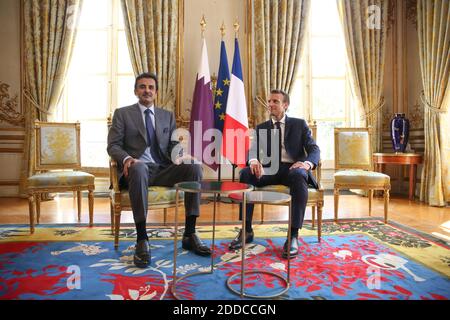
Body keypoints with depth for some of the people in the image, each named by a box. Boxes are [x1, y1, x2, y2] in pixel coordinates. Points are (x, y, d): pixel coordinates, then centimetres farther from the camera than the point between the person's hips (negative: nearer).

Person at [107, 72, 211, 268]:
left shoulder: (168, 116, 21)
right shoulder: (122, 113, 12)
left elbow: (174, 144, 15)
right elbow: (113, 145, 4)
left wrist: (177, 157, -10)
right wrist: (126, 158, -19)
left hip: (163, 170, 3)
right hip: (137, 167, -3)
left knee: (194, 168, -25)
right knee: (139, 168, -40)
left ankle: (189, 235, -20)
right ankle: (142, 240, -35)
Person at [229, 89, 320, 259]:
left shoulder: (299, 124, 12)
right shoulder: (261, 127, 18)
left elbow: (314, 149, 3)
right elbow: (253, 150, 4)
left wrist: (307, 163, -22)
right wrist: (253, 160, -23)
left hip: (291, 168, -2)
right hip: (268, 169, 2)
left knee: (299, 176, -37)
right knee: (245, 173, -27)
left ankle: (293, 235, -32)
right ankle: (246, 230, -19)